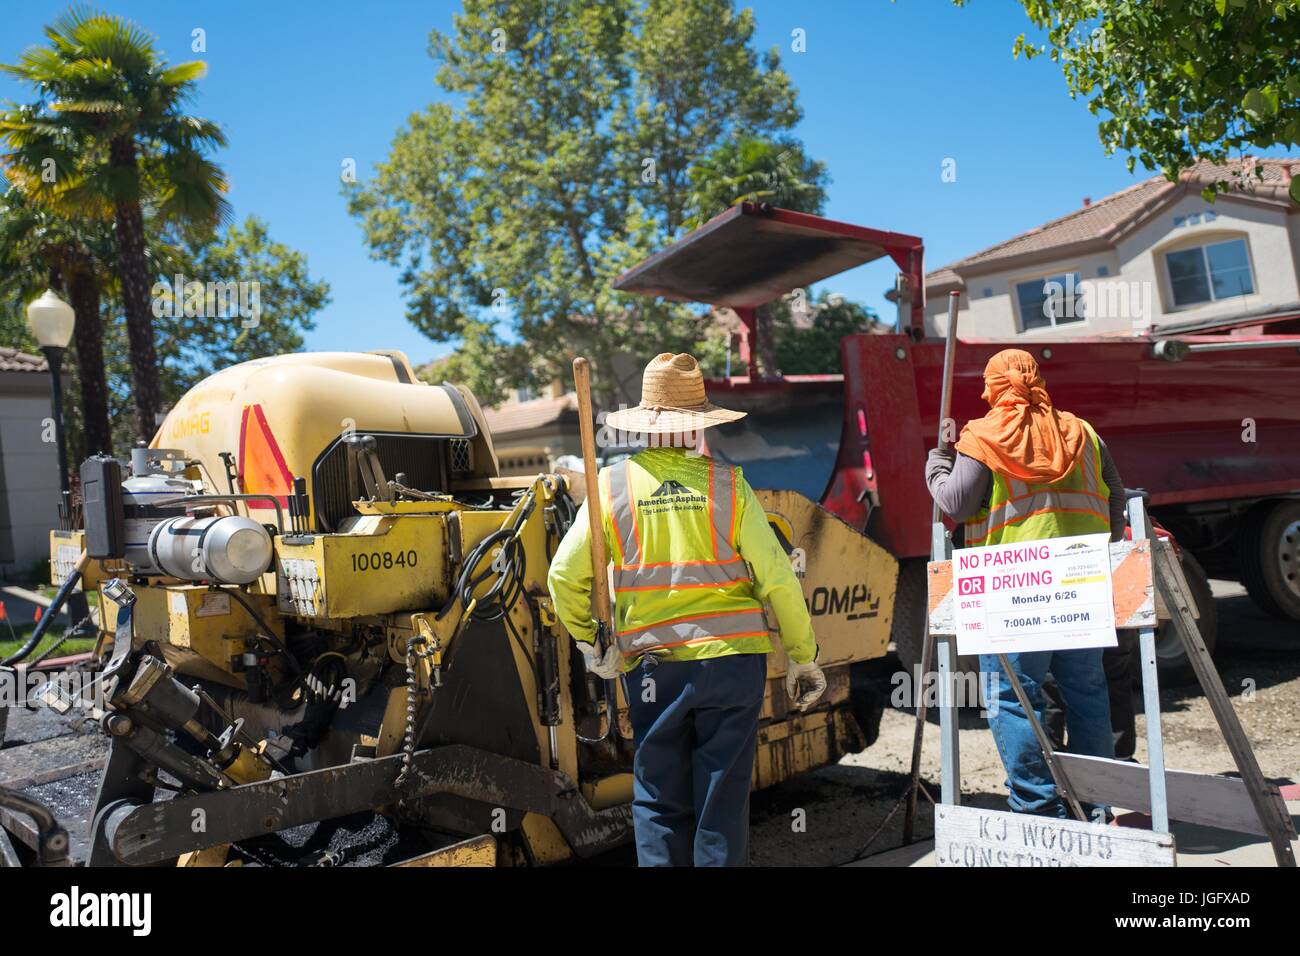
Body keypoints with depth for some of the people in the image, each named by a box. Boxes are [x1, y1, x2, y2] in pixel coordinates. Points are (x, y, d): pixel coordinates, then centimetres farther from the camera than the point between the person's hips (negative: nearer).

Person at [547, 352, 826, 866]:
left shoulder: (613, 484, -1)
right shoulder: (727, 483, -4)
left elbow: (566, 575, -2)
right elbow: (777, 577, -5)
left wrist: (588, 641, 13)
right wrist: (803, 656, 5)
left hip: (652, 665, 1)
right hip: (732, 656, -1)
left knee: (659, 800, 13)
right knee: (722, 799, 10)